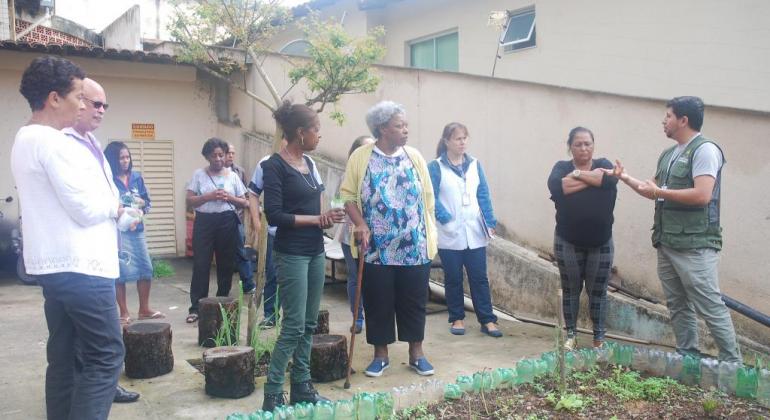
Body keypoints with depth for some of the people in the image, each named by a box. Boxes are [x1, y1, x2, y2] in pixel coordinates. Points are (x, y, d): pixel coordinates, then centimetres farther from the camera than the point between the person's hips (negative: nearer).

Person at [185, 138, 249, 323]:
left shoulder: (232, 176, 8)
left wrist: (230, 198, -11)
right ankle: (195, 308, 3)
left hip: (227, 222, 2)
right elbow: (190, 200, -2)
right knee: (201, 265, -3)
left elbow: (244, 203, 8)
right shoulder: (199, 175, 3)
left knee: (226, 265, 7)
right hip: (204, 222, -2)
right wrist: (209, 196, -16)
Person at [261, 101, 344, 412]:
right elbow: (274, 215, -17)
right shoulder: (275, 165, -11)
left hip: (316, 251, 8)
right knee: (293, 326, -6)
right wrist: (318, 219, -13)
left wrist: (326, 219, -4)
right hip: (292, 254, -8)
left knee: (309, 325, 11)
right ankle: (272, 395, 5)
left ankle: (301, 387, 21)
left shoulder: (309, 162, 12)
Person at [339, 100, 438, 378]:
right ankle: (380, 354, 22)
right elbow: (347, 194, -3)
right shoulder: (361, 157, -2)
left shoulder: (414, 157, 6)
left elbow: (427, 197, 7)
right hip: (376, 248, -2)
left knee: (414, 301, 9)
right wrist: (360, 224, -16)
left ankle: (416, 353, 24)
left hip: (414, 246, 2)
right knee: (377, 302, 7)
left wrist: (430, 232, 3)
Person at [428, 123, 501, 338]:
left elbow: (483, 195, 7)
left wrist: (490, 222, -1)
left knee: (479, 278, 4)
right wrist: (446, 220, -19)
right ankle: (457, 319, 21)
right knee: (453, 279, 8)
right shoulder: (436, 167, -5)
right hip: (450, 235, -3)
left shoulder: (474, 164, 8)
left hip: (475, 233, 3)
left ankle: (488, 320, 10)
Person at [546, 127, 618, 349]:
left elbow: (609, 179, -20)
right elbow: (556, 186, -21)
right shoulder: (562, 167, 1)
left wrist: (577, 174, -14)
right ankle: (571, 335, 21)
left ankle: (599, 338, 20)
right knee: (570, 290, 9)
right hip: (568, 242, 0)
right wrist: (593, 177, -17)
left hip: (601, 243, 0)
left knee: (598, 291, 8)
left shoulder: (603, 164, 3)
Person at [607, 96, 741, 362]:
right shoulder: (668, 155, 16)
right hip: (667, 243, 9)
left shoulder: (705, 150, -11)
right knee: (678, 306, 12)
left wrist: (660, 192, -14)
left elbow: (702, 195, -22)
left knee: (710, 307, -5)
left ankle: (733, 365, 4)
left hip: (694, 246, -9)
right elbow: (654, 192, 26)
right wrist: (625, 178, 16)